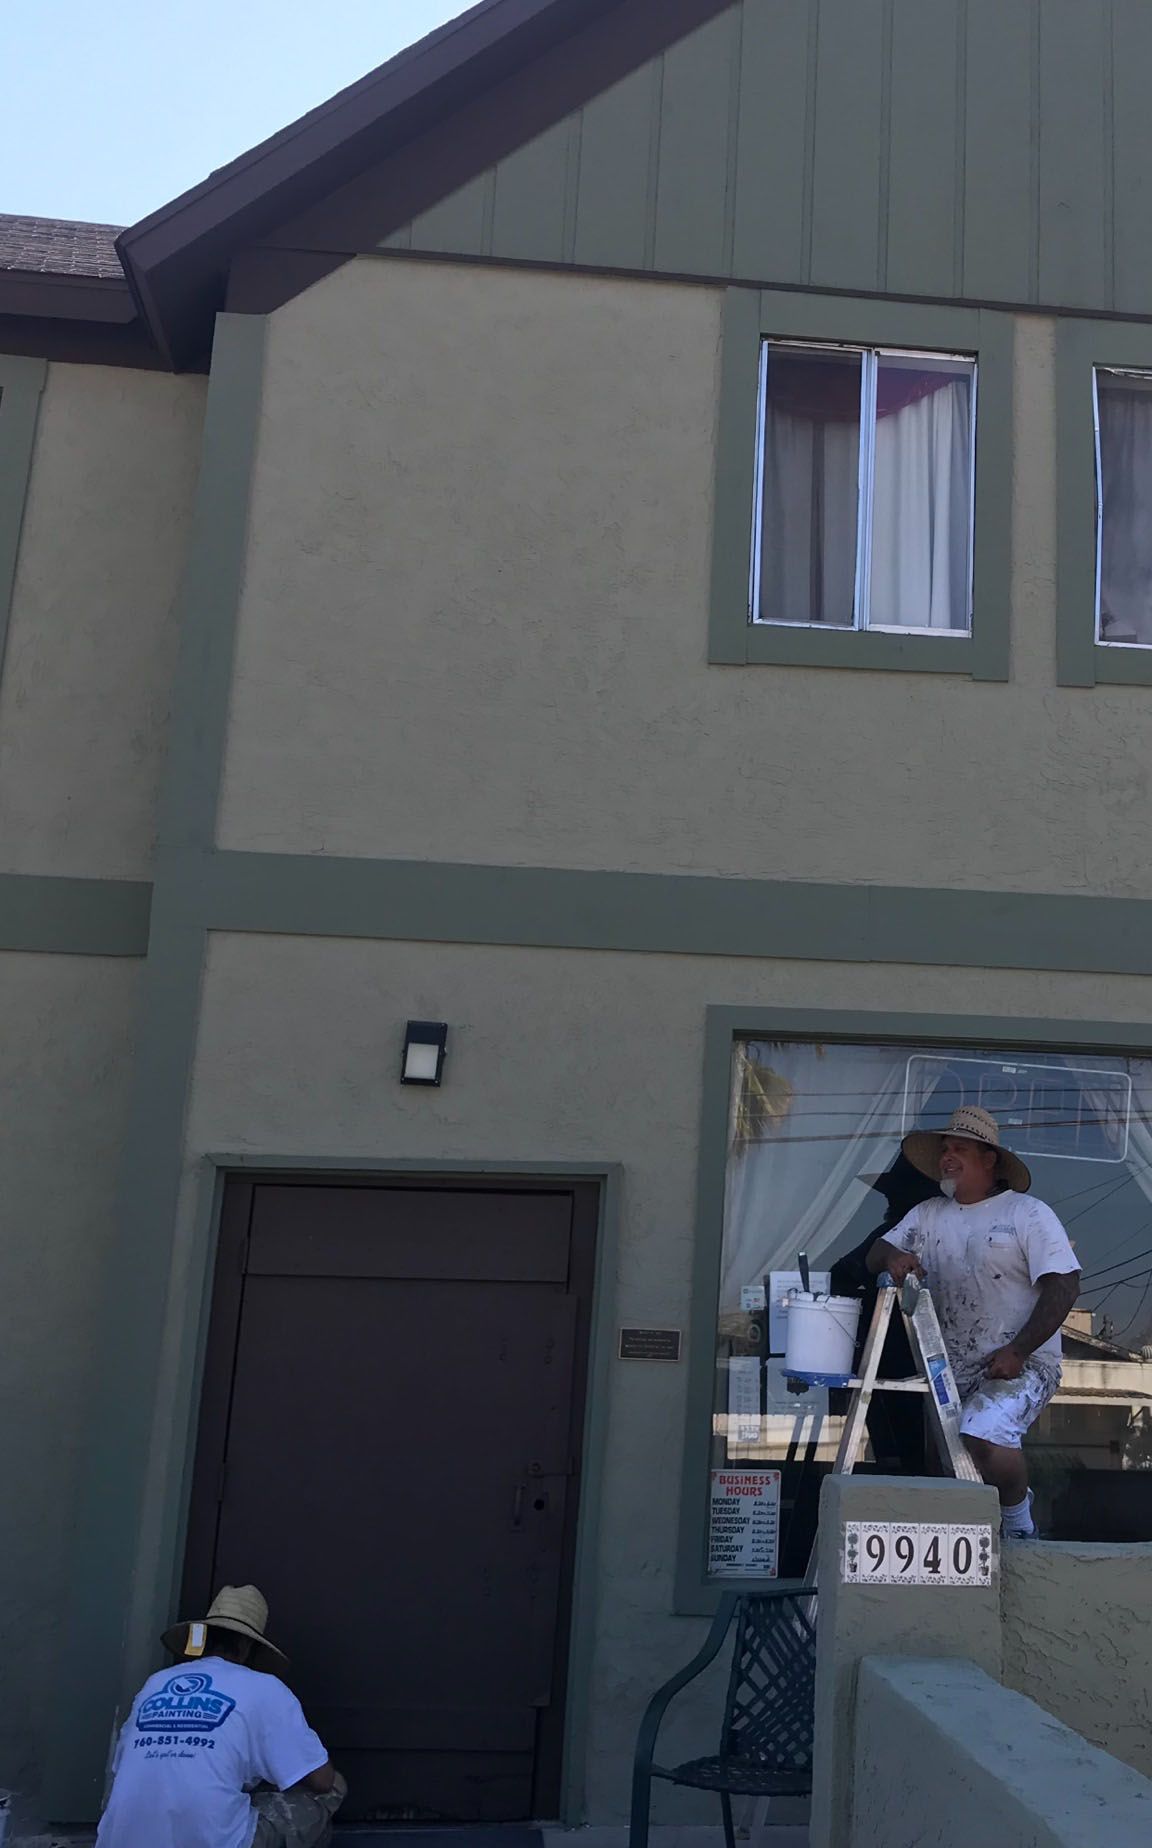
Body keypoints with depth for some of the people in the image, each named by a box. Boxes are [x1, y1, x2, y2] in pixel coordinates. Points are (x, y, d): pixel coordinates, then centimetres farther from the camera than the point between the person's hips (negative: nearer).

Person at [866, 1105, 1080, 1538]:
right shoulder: (928, 1214, 11)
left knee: (983, 1436, -29)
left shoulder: (1028, 1213, -6)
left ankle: (1018, 1523, -2)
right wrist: (892, 1258, -18)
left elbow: (1063, 1286, -11)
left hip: (1021, 1364, -6)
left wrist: (1017, 1351, -18)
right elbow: (875, 1255, 7)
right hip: (950, 1370, 6)